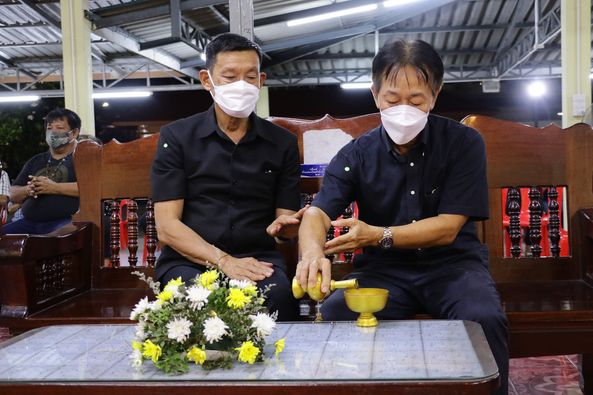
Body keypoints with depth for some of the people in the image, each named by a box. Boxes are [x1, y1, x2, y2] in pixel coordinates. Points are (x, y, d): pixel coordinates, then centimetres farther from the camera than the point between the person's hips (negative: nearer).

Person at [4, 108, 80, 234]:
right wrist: (28, 190, 1)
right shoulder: (35, 161, 27)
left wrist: (55, 188, -12)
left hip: (65, 221, -5)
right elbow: (13, 194, 25)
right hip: (29, 223, 6)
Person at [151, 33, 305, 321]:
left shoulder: (282, 142, 9)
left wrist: (285, 225, -16)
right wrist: (222, 261, -18)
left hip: (257, 258, 2)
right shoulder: (176, 137, 2)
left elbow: (285, 217, 10)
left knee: (278, 296, -32)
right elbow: (167, 226, -5)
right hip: (188, 259, -1)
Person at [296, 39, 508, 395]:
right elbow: (318, 213, -13)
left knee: (484, 319, -32)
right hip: (384, 269, 1)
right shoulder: (356, 155, 0)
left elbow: (448, 228, -10)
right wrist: (312, 250, -39)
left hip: (452, 262, -1)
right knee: (334, 315, -28)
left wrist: (379, 236, -24)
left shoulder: (464, 143, -5)